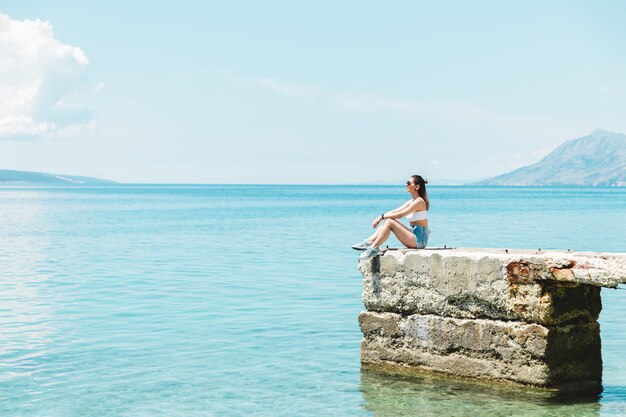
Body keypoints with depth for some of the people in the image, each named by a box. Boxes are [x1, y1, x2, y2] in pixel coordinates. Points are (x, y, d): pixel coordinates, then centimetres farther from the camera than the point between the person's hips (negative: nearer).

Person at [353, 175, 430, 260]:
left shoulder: (419, 201, -14)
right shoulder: (411, 201, 15)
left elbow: (400, 215, -17)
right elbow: (395, 211, 12)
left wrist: (382, 216, -8)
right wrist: (380, 218, 0)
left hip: (419, 239, -9)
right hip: (414, 236, 9)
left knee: (389, 222, -17)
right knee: (387, 221, 1)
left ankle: (373, 248, -16)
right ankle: (369, 241, -3)